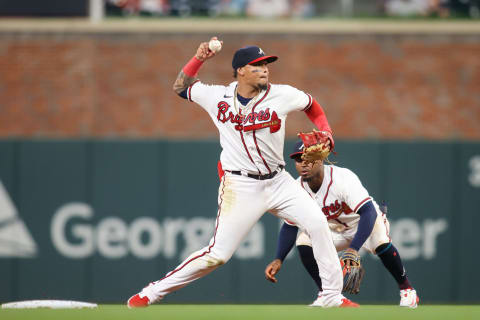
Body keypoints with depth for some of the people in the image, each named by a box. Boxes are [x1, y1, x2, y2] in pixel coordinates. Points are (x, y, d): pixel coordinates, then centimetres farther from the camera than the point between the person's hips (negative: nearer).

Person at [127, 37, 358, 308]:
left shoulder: (282, 95, -4)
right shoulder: (217, 97, -3)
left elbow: (312, 106, 16)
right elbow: (180, 87, 12)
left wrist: (326, 134, 0)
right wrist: (199, 58, -1)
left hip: (278, 182, 3)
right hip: (240, 187, -3)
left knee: (318, 223, -14)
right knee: (218, 254, -8)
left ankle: (333, 296, -4)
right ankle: (153, 292, 5)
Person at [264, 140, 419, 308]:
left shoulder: (343, 178, -35)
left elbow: (368, 212, -43)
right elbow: (289, 227, -6)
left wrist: (354, 249, -55)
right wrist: (278, 260, -20)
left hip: (364, 221, -5)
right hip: (333, 230, 5)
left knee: (381, 242, -34)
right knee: (304, 241, -20)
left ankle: (406, 288, -10)